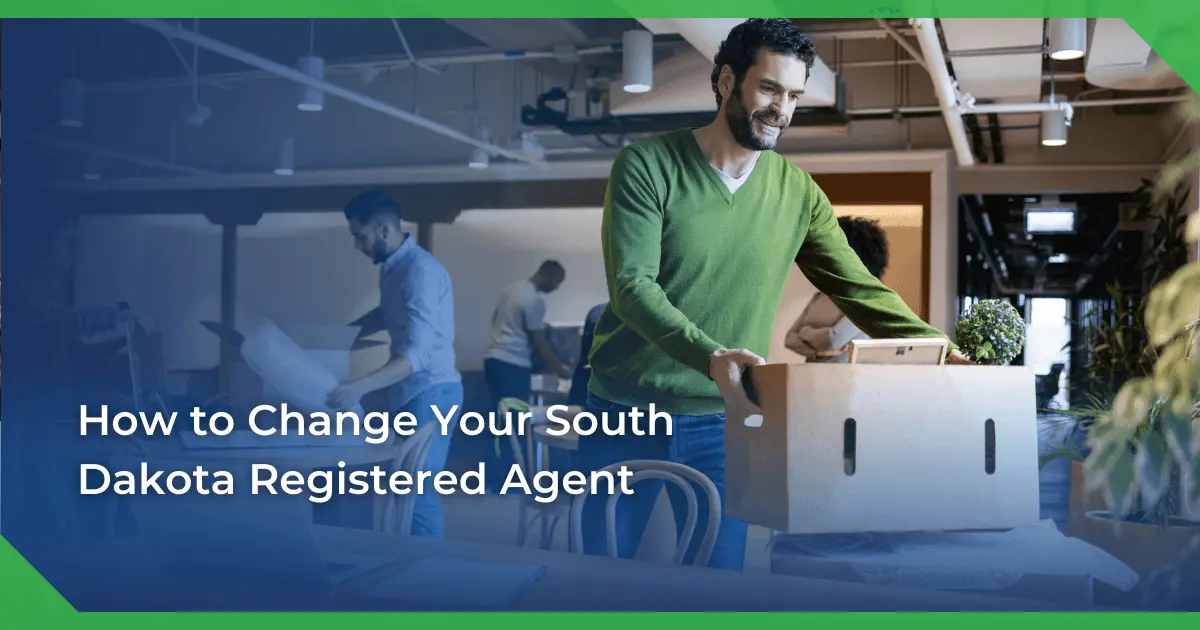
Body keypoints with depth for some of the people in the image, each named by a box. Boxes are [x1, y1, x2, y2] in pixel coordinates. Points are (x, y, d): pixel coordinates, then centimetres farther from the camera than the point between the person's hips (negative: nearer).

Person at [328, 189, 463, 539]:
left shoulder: (420, 270, -20)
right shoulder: (392, 267, 11)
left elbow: (418, 353, -29)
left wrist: (360, 386, -38)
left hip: (430, 392, -10)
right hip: (410, 392, 10)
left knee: (417, 491, -10)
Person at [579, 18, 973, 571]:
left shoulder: (798, 193, 1)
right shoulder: (647, 167, -9)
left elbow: (860, 290, 2)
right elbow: (632, 286, -19)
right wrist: (711, 355, -34)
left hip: (721, 421, 2)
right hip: (626, 412, -2)